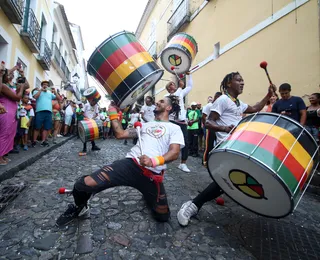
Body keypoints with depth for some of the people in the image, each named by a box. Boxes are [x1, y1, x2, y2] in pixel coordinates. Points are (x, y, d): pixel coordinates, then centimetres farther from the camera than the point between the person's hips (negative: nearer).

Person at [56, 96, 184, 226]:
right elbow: (120, 134, 20)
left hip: (153, 175, -1)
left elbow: (174, 153, -6)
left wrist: (154, 161, -24)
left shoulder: (174, 128, 10)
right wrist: (113, 113, 22)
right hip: (130, 164, 2)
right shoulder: (145, 124, 24)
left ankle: (148, 196, 37)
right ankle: (79, 207, 23)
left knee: (163, 216, 6)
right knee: (85, 184, -14)